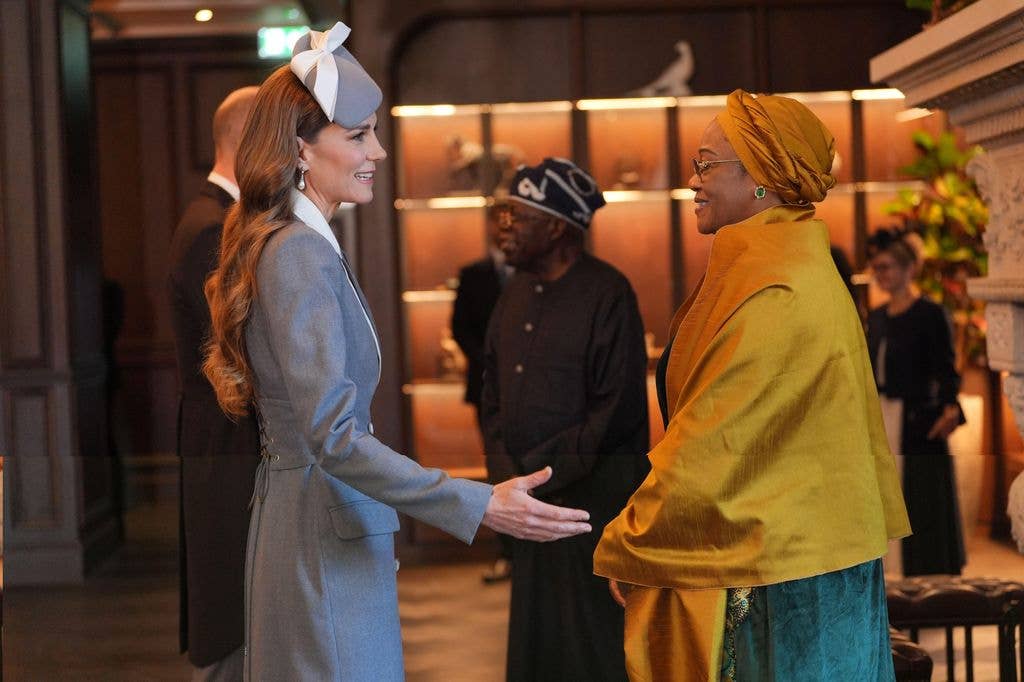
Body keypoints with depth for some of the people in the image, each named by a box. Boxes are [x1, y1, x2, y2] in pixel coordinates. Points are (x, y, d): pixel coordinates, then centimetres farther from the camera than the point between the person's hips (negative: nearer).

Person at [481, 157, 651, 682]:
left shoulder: (607, 294, -10)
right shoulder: (517, 291, 13)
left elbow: (618, 409, -14)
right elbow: (494, 387, 20)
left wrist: (538, 471, -13)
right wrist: (500, 461, 5)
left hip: (593, 495, -7)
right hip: (529, 499, 7)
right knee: (534, 639, 10)